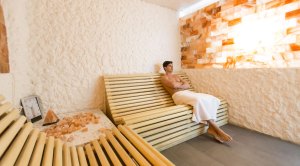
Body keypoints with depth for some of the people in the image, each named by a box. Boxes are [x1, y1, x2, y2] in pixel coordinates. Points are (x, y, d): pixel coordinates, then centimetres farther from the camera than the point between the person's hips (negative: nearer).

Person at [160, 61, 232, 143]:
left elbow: (188, 85, 15)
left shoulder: (176, 76, 28)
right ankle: (217, 129, -22)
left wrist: (178, 85, -3)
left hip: (188, 92, 8)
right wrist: (182, 83, 5)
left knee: (212, 99, -11)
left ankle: (211, 127, -13)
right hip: (178, 95, -8)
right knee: (199, 100, -35)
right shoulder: (163, 78, 5)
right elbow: (174, 85, -14)